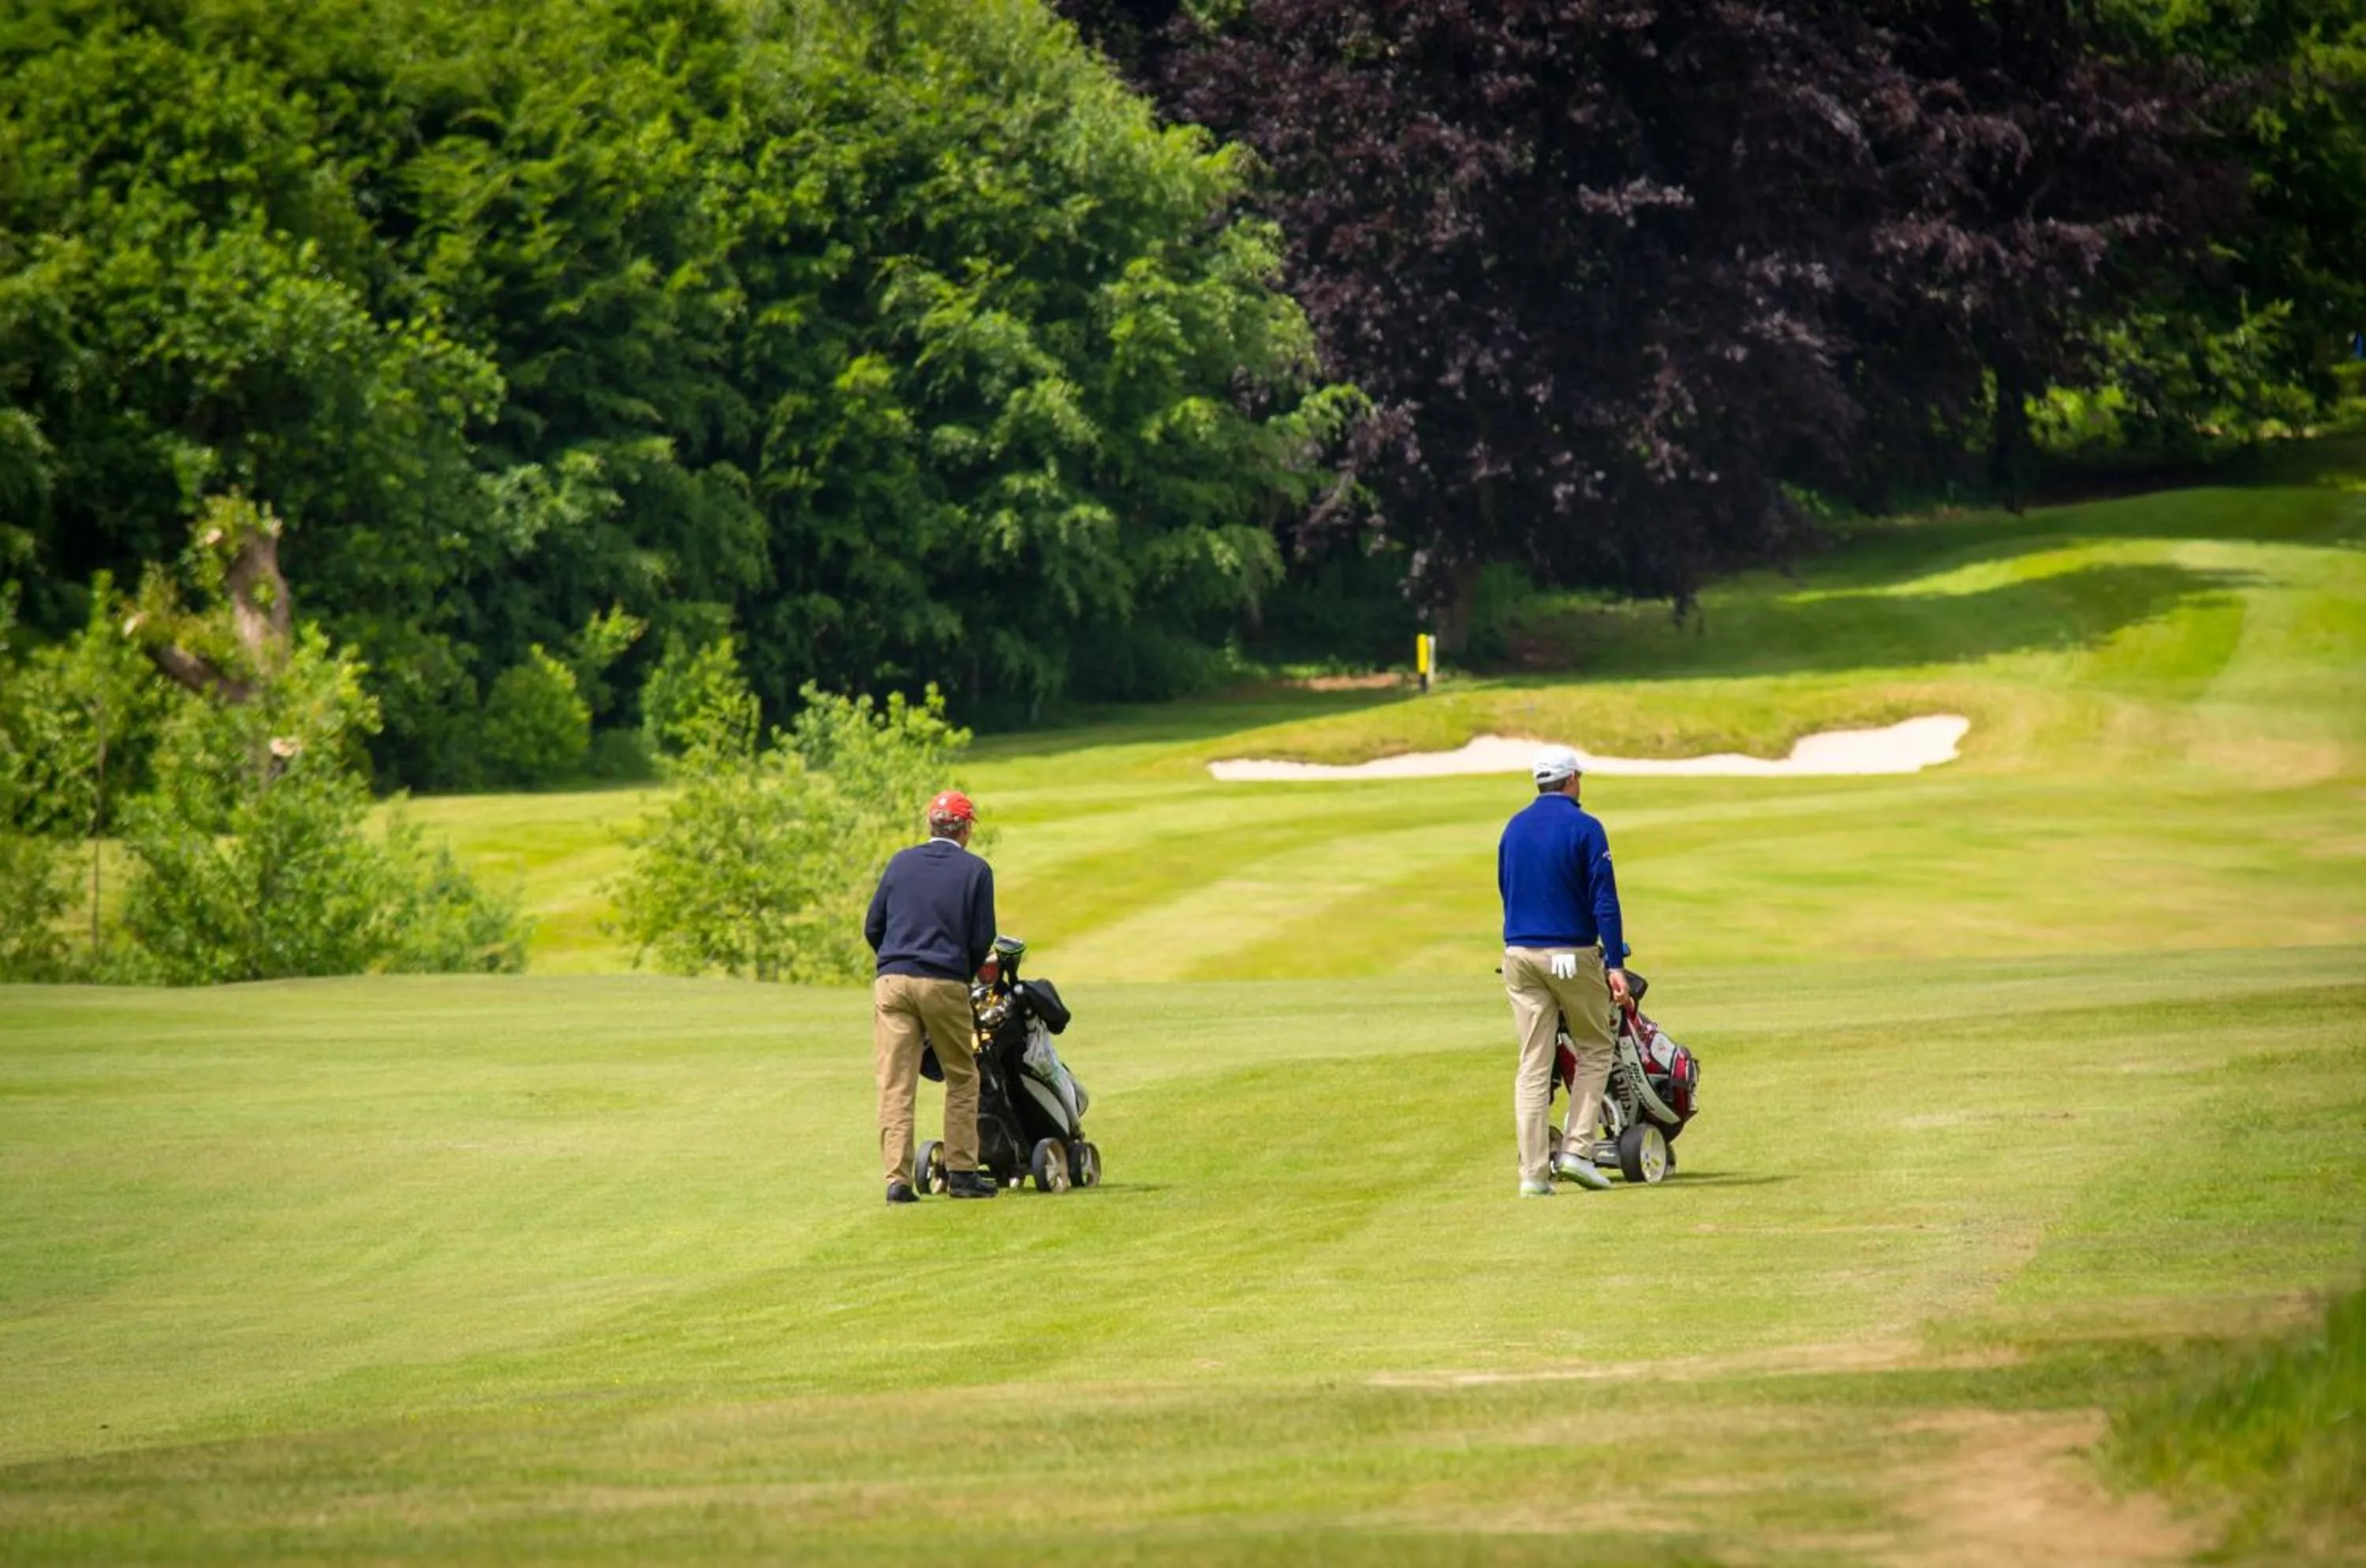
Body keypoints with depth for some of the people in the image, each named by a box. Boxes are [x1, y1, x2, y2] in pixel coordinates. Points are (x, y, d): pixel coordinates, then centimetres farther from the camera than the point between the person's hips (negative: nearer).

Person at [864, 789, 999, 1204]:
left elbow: (872, 928, 11)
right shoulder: (975, 871, 2)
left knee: (895, 1086, 0)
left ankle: (897, 1177, -6)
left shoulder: (901, 862, 10)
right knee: (962, 1079, 13)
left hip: (892, 982, 2)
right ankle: (961, 1171, 11)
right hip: (945, 983, -2)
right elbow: (982, 939, 0)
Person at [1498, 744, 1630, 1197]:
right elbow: (1604, 900, -12)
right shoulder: (1584, 828, -8)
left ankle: (1533, 1172, -1)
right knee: (1594, 1049, 12)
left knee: (1533, 1064, 4)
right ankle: (1575, 1149, 0)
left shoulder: (1514, 828, 9)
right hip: (1573, 955, -5)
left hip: (1519, 954, 5)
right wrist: (1614, 964, -14)